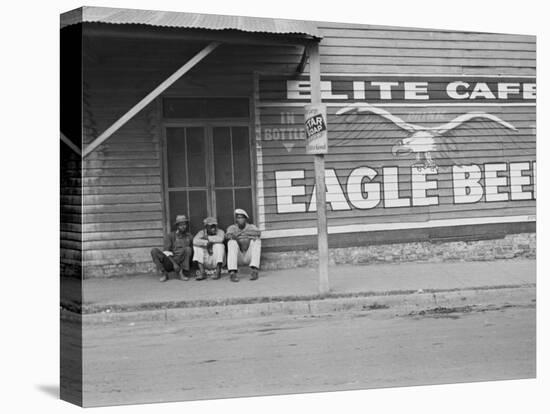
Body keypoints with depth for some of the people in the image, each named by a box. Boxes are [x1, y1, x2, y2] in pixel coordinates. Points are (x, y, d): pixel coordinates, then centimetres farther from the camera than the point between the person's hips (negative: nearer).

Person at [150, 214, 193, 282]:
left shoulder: (189, 237, 11)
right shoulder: (170, 236, 5)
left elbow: (192, 252, 13)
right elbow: (166, 252, -6)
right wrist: (174, 263, -21)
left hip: (182, 263, 0)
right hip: (170, 261, 0)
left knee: (187, 249, -28)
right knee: (154, 251, -21)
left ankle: (185, 273, -23)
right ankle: (163, 274, -22)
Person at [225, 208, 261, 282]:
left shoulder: (251, 227, 5)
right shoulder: (232, 228, 5)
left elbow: (258, 233, -18)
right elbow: (228, 235, -18)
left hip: (249, 256, 0)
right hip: (238, 258, 0)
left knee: (256, 240, -23)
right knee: (232, 242, -27)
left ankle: (255, 270, -38)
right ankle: (232, 272, -41)